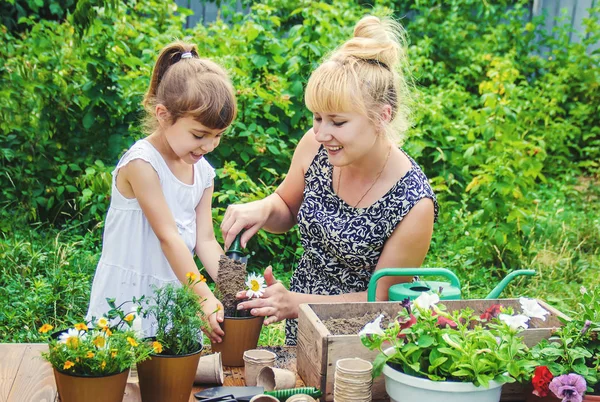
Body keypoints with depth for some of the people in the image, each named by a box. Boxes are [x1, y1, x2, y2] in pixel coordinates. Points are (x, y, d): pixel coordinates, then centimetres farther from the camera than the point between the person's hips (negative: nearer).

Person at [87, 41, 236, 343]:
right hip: (128, 296, -6)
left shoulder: (203, 172, 5)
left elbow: (205, 241, 4)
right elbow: (168, 237, -21)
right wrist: (205, 298, -23)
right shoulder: (141, 163, -17)